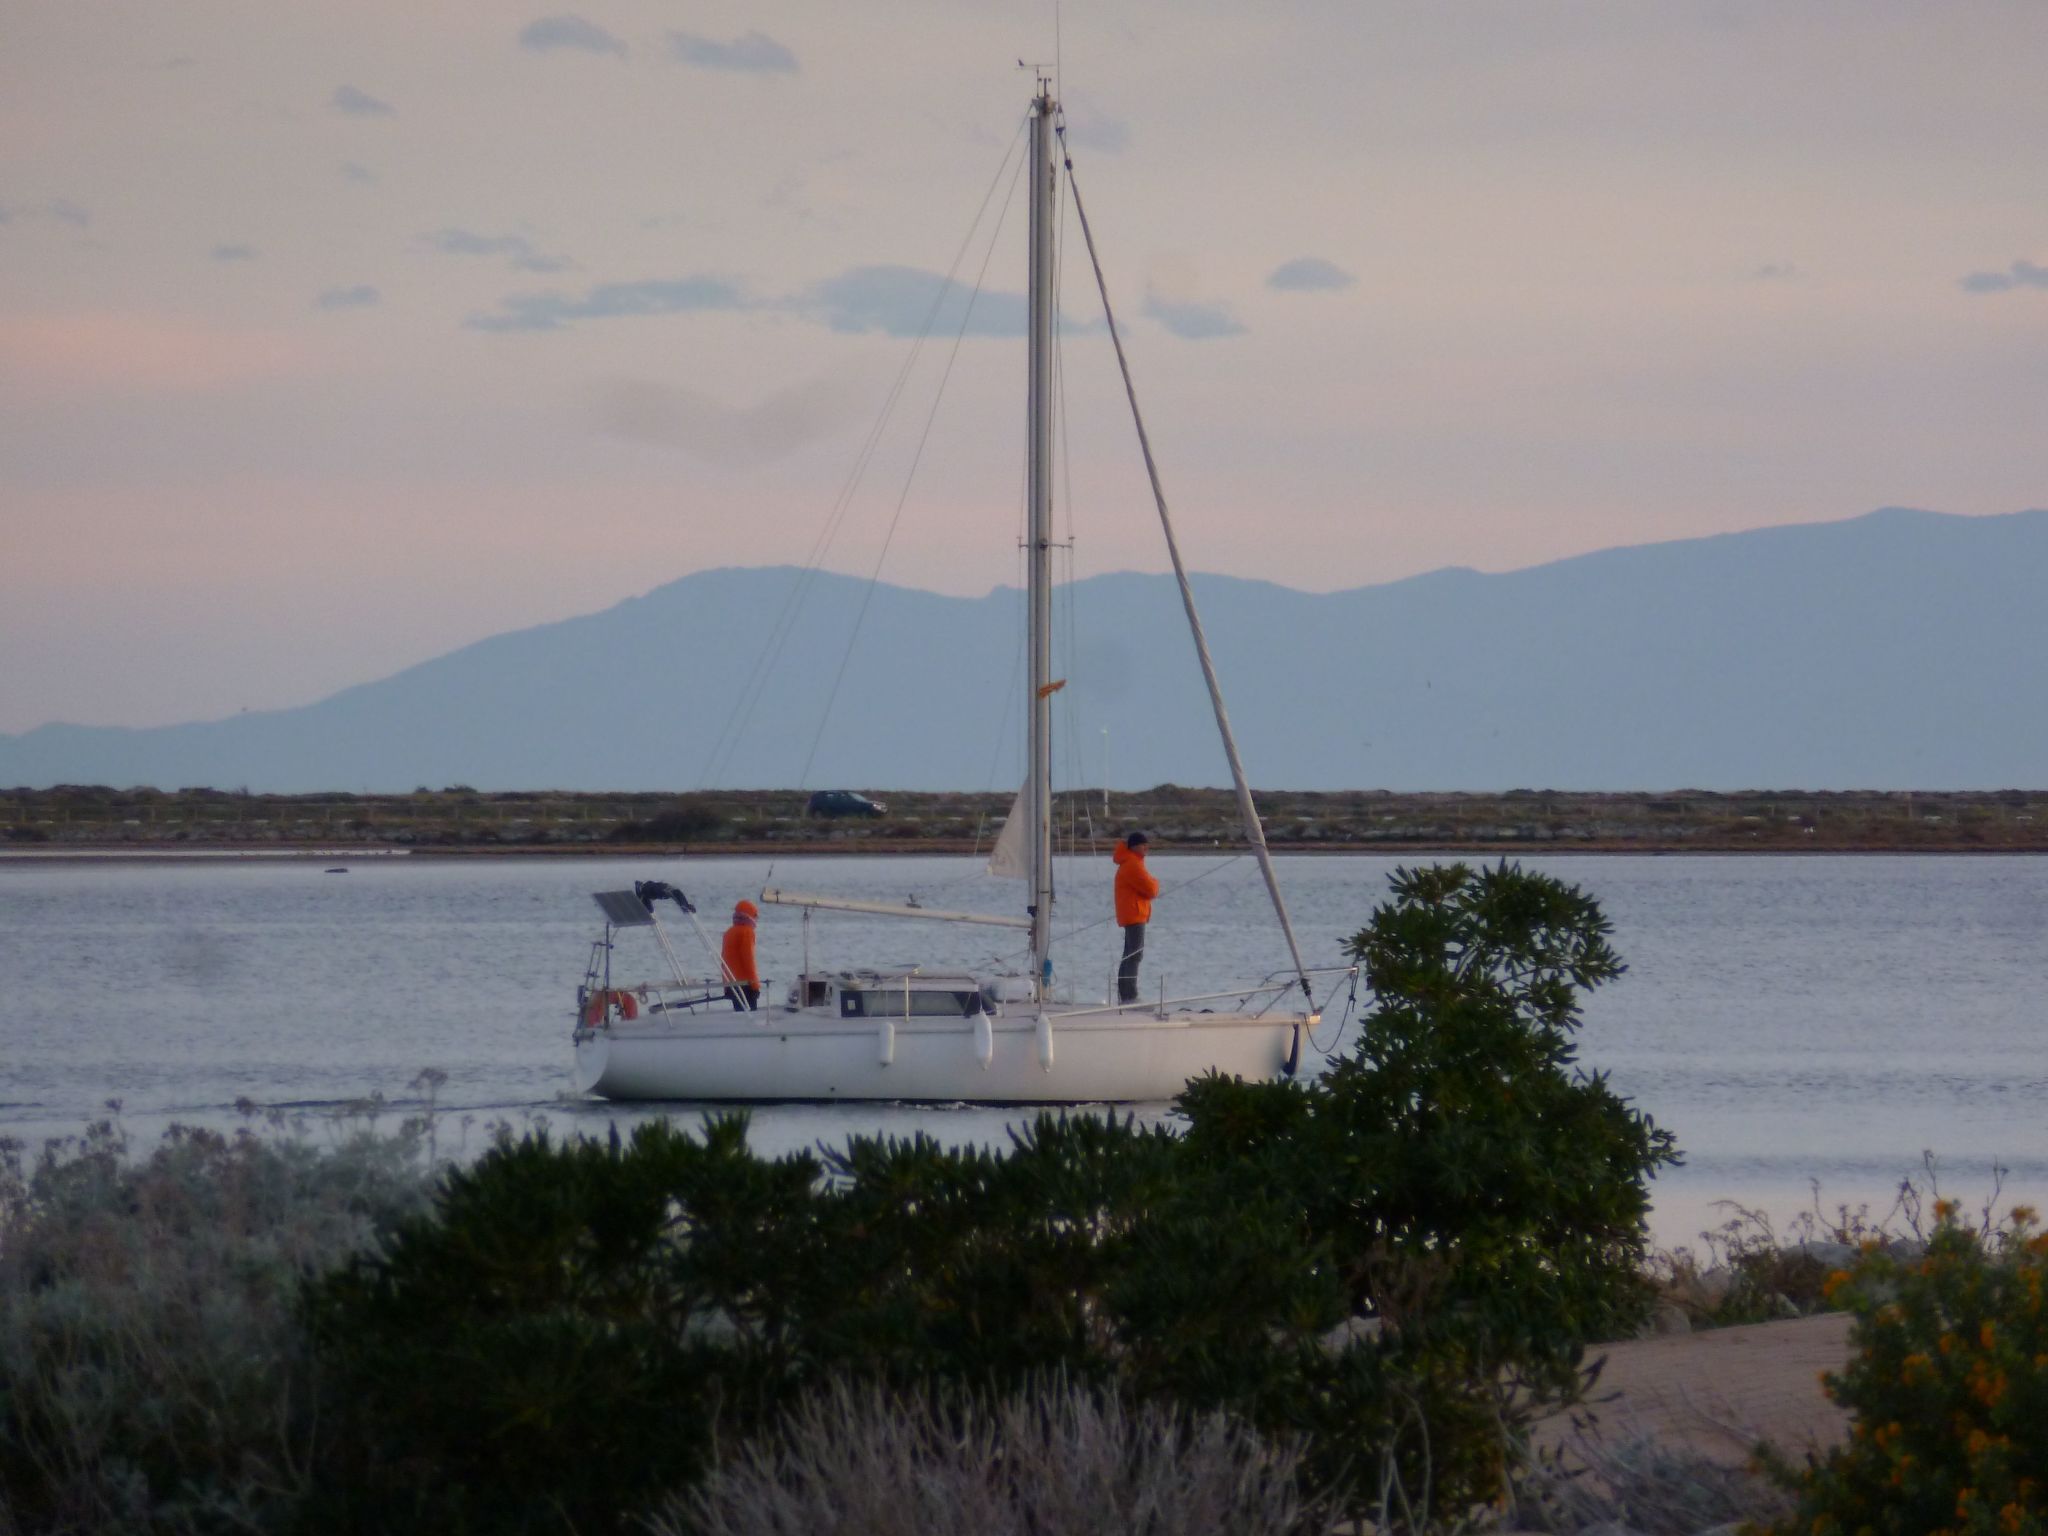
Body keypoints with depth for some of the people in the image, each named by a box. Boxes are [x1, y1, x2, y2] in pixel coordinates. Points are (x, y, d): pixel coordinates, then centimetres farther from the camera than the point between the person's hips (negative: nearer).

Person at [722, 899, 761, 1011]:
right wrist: (754, 983, -13)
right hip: (745, 983, -8)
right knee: (750, 1014, -10)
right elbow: (748, 958, -15)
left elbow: (723, 958, 19)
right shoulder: (747, 931, -9)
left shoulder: (729, 933, 15)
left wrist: (726, 984, 25)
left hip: (731, 983, 8)